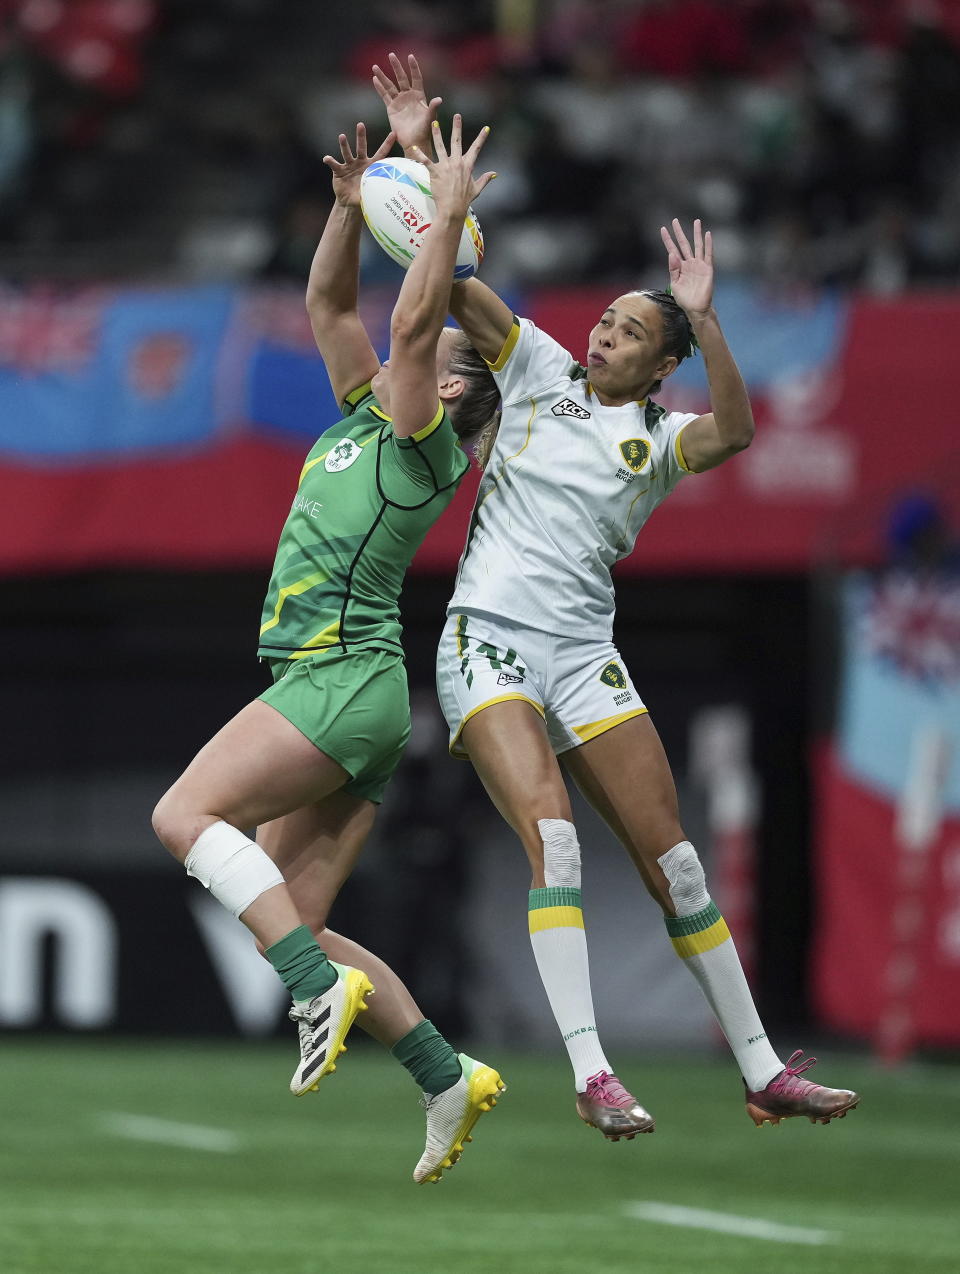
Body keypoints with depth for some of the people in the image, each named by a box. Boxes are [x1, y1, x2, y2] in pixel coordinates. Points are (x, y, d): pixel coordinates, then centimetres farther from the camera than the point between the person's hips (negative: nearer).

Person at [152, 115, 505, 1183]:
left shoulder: (424, 444, -1)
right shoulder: (361, 421, 21)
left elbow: (412, 320, -15)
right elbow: (328, 303, 24)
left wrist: (450, 215, -12)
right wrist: (352, 209, 15)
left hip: (345, 681, -9)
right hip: (330, 692, 9)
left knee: (186, 813, -21)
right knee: (291, 926, 3)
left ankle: (323, 987, -29)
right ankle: (447, 1079, 1)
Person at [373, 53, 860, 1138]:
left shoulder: (660, 438, 9)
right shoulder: (539, 368, 12)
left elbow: (735, 433, -14)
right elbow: (452, 284, 6)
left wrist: (704, 321, -24)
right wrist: (414, 156, -5)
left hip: (582, 654, 2)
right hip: (487, 639, -2)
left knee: (670, 857, 0)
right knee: (552, 835, -22)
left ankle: (763, 1072, 8)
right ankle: (592, 1077, -29)